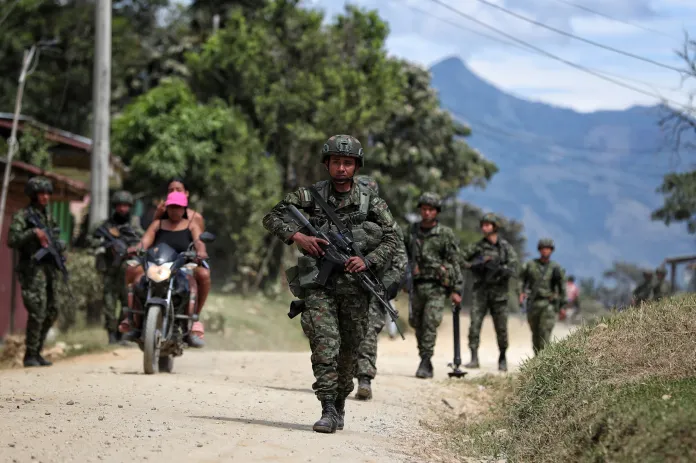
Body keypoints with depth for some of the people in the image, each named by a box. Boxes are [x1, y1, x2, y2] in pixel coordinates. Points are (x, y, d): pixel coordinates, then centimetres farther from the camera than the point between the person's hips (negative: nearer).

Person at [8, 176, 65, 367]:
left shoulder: (48, 216, 16)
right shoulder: (22, 216, -4)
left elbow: (59, 239, 23)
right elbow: (12, 240, -14)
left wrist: (59, 246, 1)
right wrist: (33, 232, -23)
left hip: (50, 268, 7)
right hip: (33, 269, -7)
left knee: (51, 312, 7)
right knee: (37, 312, -13)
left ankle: (37, 352, 18)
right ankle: (30, 355, -6)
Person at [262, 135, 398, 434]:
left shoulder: (370, 201, 5)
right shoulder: (311, 196, 4)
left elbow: (391, 239, 2)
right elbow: (272, 217, 3)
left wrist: (367, 261, -14)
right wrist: (297, 236, -14)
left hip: (354, 286, 2)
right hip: (318, 284, -1)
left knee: (349, 352, 9)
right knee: (325, 344, -17)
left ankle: (340, 404, 29)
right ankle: (328, 411, -19)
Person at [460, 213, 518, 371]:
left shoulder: (506, 247, 0)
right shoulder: (477, 247, 6)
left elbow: (512, 269, -9)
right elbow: (460, 259, 10)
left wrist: (497, 268, -23)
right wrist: (474, 265, -8)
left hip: (499, 292, -1)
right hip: (481, 291, 1)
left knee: (501, 328, 4)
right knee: (475, 324, -12)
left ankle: (502, 359, 21)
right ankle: (474, 358, -12)